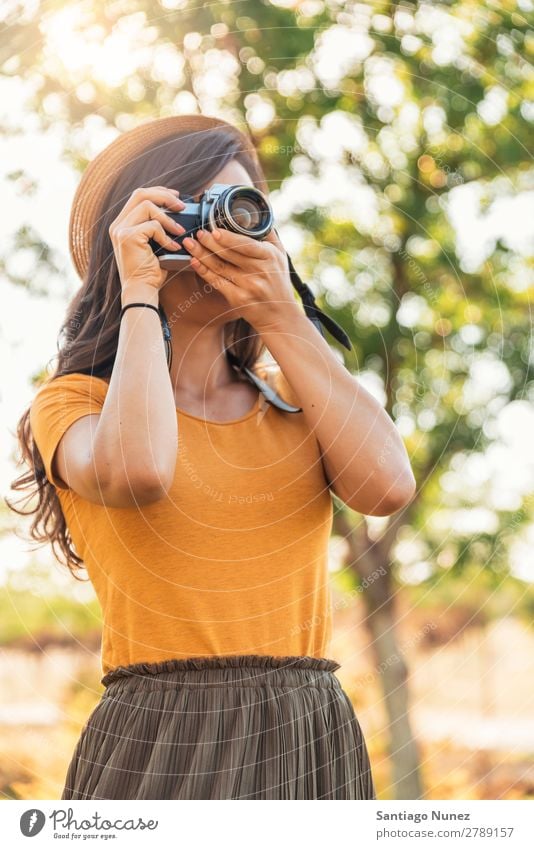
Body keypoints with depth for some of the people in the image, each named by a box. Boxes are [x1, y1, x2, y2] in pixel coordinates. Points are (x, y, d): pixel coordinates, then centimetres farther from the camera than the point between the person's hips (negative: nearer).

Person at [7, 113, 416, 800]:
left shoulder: (292, 399, 13)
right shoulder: (76, 402, 1)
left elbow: (388, 485, -8)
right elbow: (137, 472, -24)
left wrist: (280, 317, -6)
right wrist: (139, 298, -11)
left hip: (315, 743, 4)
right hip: (159, 746, -4)